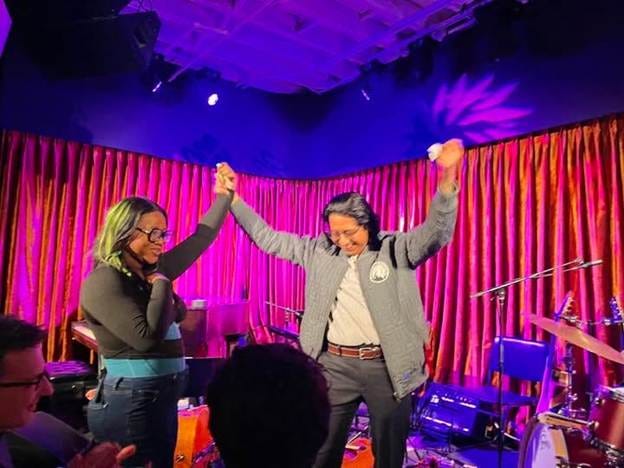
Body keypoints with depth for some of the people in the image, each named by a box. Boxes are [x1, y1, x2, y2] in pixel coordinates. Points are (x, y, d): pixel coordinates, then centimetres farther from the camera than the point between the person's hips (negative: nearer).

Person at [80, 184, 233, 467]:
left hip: (164, 396, 8)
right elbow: (147, 337, -27)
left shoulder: (152, 271, 7)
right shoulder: (103, 281, -17)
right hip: (131, 402, -8)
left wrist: (224, 195, 16)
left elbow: (201, 238, 14)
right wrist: (162, 284, -16)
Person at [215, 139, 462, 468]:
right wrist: (233, 198, 4)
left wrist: (447, 179, -37)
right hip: (334, 365, 2)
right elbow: (268, 238, 7)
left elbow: (436, 233, -21)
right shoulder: (318, 250, 2)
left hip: (387, 367, -2)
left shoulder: (395, 249, -6)